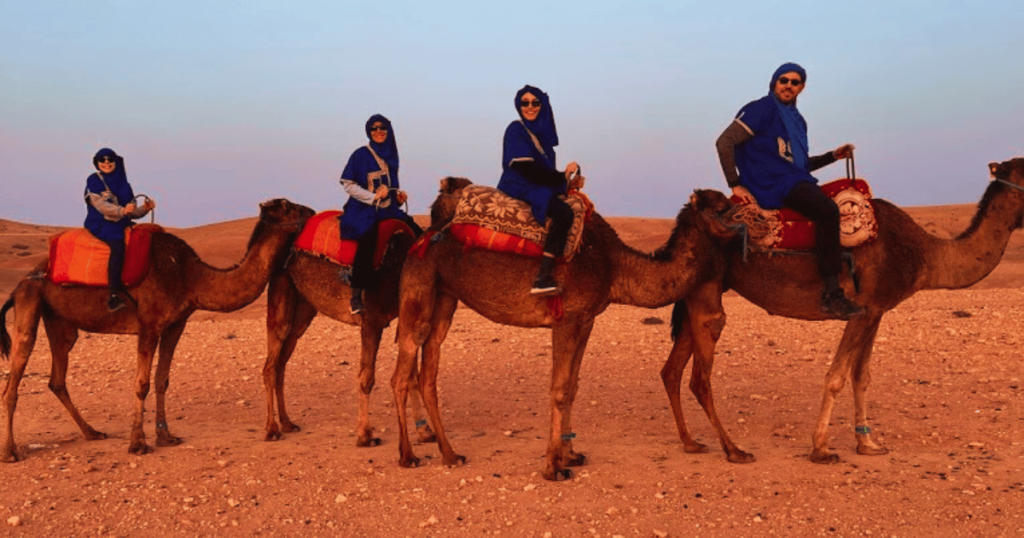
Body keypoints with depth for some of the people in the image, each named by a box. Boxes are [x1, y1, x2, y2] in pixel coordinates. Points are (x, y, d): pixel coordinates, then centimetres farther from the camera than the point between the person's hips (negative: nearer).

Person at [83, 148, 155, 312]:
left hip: (121, 224, 6)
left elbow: (133, 212, 14)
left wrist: (145, 208, -8)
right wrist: (122, 211, -29)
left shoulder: (123, 184, 16)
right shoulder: (94, 181, 1)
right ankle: (114, 295, -39)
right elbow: (100, 205, -14)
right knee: (117, 246, -34)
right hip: (100, 224, -6)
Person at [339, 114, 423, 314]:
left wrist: (399, 193, 4)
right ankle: (356, 295, -29)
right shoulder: (361, 155, -3)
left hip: (388, 209, 7)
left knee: (417, 234, -9)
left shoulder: (391, 155, 14)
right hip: (363, 209, -6)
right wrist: (373, 197, -15)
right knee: (367, 238, -34)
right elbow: (348, 184, -6)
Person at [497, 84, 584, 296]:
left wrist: (567, 180, -4)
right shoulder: (516, 130, -8)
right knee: (564, 213, -27)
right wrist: (562, 177, -12)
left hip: (537, 187, 9)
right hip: (519, 187, -9)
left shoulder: (541, 131, 16)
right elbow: (527, 169, -18)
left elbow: (545, 169, 13)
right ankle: (542, 280, -32)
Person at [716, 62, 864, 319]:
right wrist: (735, 185, -13)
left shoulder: (796, 119, 22)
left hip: (795, 182, 10)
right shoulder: (761, 109, -4)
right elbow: (724, 141, -11)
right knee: (828, 210, -30)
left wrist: (833, 155, 17)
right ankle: (832, 294, -30)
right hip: (772, 185, -10)